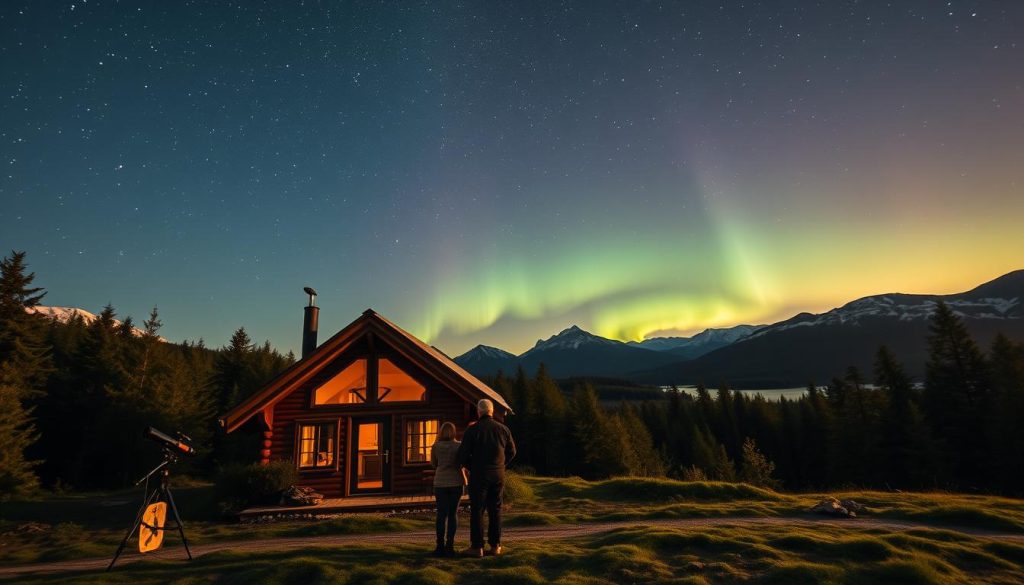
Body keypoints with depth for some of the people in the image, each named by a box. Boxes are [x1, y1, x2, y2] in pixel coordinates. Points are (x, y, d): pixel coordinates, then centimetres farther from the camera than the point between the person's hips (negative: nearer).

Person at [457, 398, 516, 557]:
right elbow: (511, 451, 10)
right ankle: (495, 545, 16)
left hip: (479, 475, -4)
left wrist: (471, 467, 8)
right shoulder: (503, 429, 1)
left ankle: (477, 547, 6)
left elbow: (463, 454, -10)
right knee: (495, 510, 12)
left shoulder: (472, 430, -10)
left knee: (477, 510, 4)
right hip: (498, 475, 4)